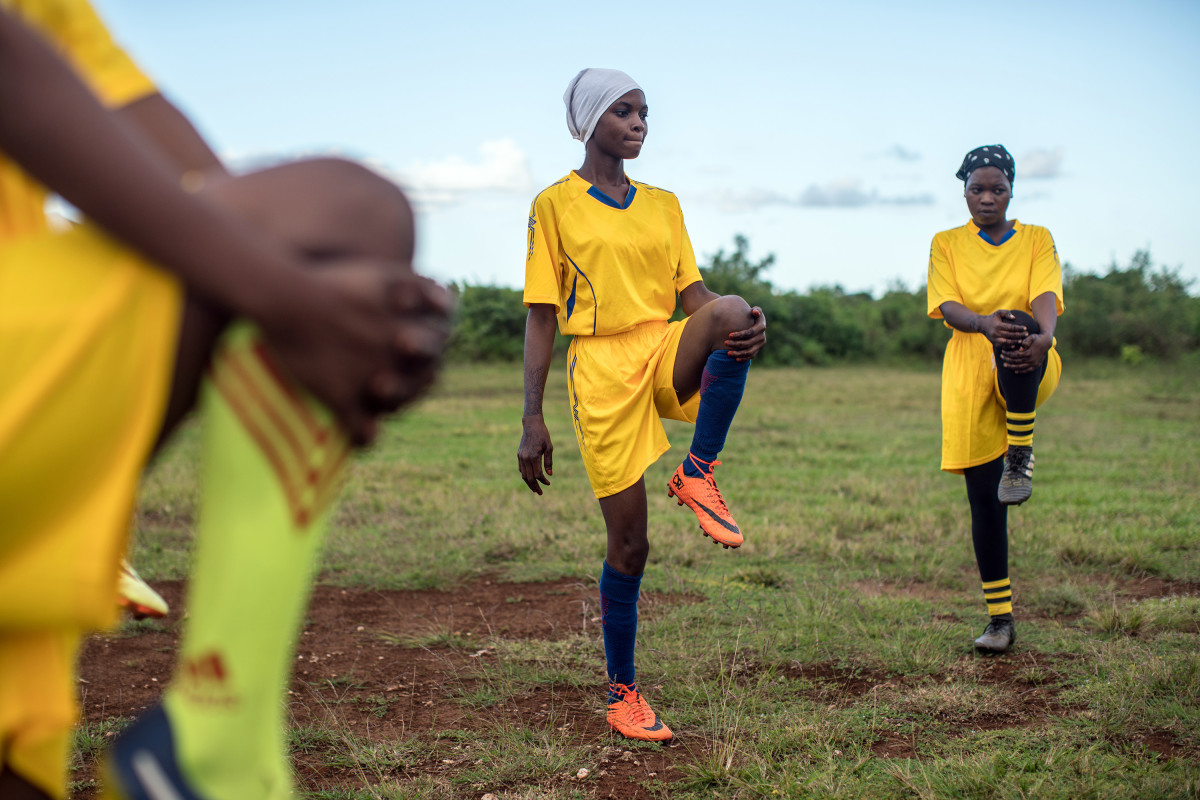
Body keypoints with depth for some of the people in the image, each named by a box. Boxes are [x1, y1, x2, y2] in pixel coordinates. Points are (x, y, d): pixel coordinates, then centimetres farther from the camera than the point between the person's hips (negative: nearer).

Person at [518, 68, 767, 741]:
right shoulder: (555, 205, 1)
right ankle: (623, 693, 16)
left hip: (668, 351, 4)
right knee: (629, 541, -3)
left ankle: (698, 476, -15)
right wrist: (532, 421, -6)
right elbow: (541, 317, 0)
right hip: (601, 369, -4)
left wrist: (749, 322, -12)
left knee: (731, 313, -32)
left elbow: (692, 289, 11)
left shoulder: (663, 204, 15)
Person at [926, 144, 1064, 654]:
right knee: (983, 500, -2)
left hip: (1026, 371, -1)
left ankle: (1020, 458, -29)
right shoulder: (947, 244, 11)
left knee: (1017, 327, -38)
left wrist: (1043, 335, -32)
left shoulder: (1036, 240, 11)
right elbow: (947, 307, -5)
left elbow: (1046, 295, -8)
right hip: (969, 377, 1)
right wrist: (985, 322, -29)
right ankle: (1000, 618, 7)